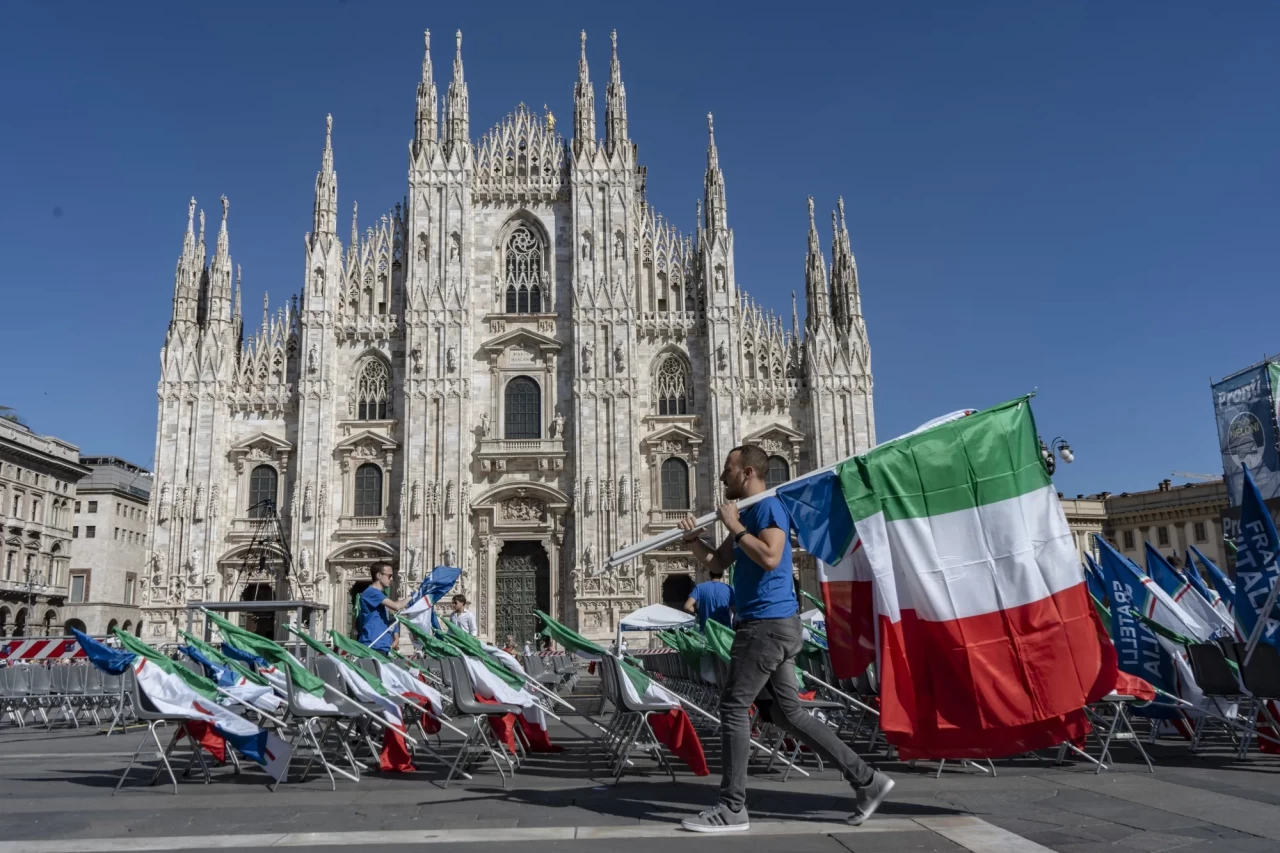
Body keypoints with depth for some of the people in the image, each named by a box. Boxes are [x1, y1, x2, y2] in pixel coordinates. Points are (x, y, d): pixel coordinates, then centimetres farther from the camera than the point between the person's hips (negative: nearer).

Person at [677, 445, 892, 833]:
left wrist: (734, 527, -17)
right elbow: (718, 562, 23)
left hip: (770, 623, -10)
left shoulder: (768, 507, -11)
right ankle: (866, 780, 14)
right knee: (788, 713, 11)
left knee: (733, 706, -6)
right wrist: (692, 538, 6)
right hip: (771, 625, 10)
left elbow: (770, 558, -26)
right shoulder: (746, 513, 19)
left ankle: (732, 808, 2)